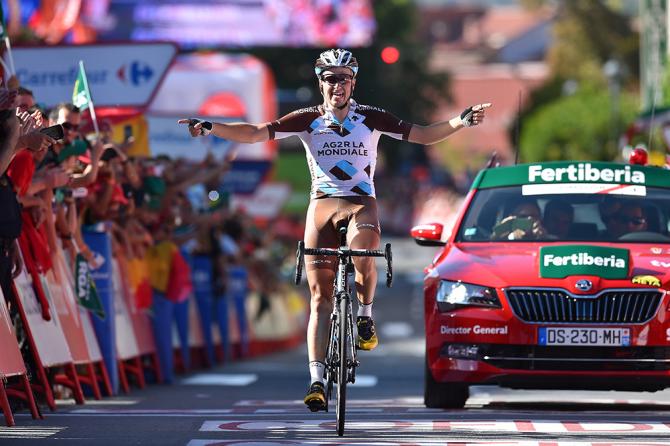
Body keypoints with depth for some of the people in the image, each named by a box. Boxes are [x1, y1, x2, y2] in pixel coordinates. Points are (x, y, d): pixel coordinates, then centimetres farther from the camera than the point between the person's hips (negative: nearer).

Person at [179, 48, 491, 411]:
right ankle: (316, 379, -9)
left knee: (363, 255, -34)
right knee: (319, 295, -6)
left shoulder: (371, 118, 1)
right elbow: (257, 133, -5)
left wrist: (461, 122, -15)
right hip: (323, 205, 1)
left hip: (361, 203, -1)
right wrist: (209, 128, -17)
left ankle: (365, 316, -5)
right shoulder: (307, 120, 1)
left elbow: (422, 135, 0)